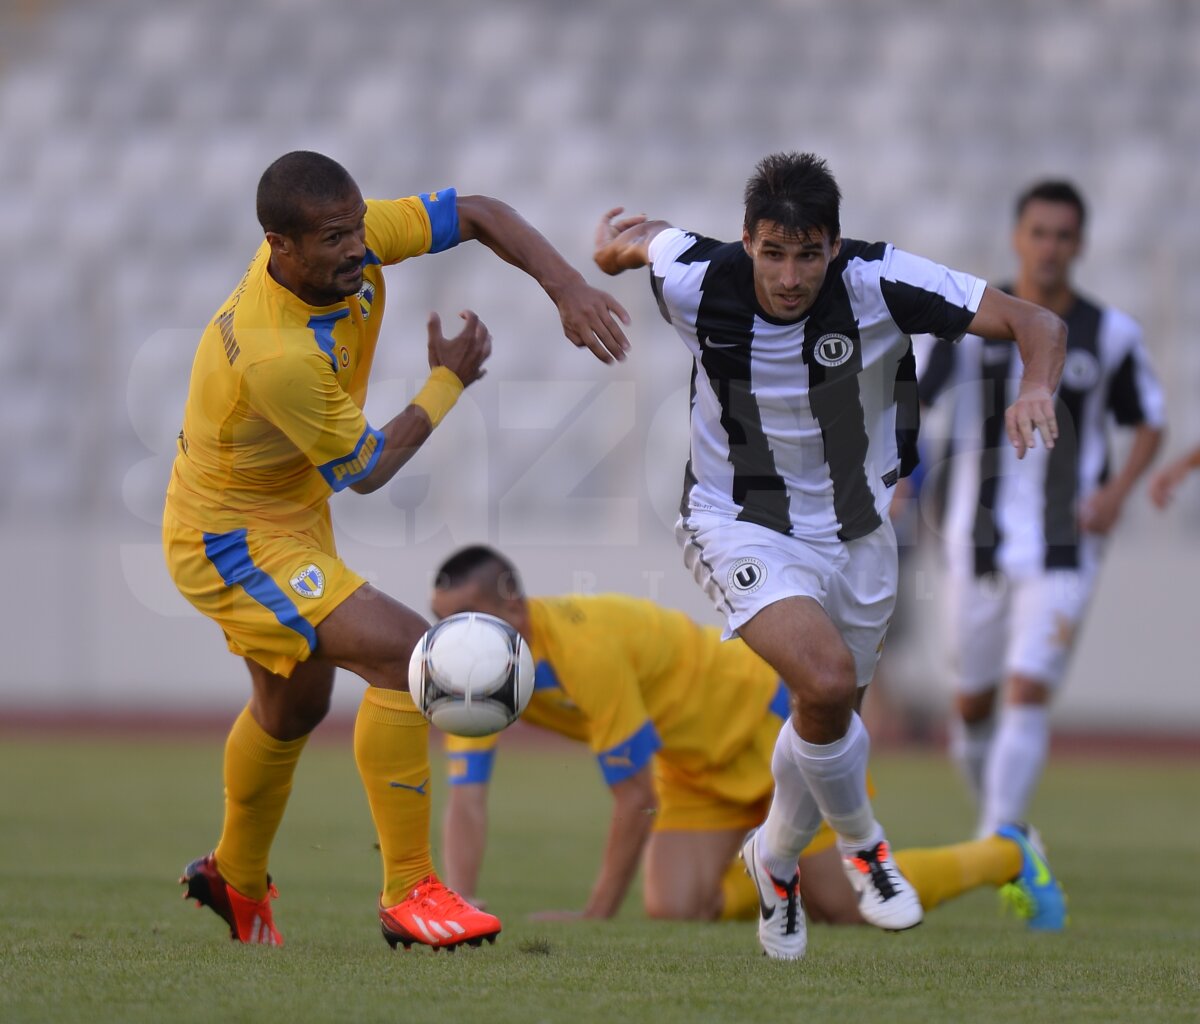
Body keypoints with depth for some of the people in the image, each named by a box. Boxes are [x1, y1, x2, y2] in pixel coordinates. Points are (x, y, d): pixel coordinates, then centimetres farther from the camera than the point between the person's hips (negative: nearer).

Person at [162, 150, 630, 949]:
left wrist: (569, 287, -22)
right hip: (233, 541, -10)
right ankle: (408, 892, -17)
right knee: (404, 651, -23)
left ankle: (235, 881, 51)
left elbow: (479, 216, -7)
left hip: (289, 513, 10)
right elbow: (366, 470, -21)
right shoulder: (277, 355, -36)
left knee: (294, 706, 27)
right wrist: (449, 382, -9)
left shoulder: (348, 239, -16)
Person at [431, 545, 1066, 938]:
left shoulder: (584, 648, -36)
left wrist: (597, 915, -26)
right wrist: (459, 905, -31)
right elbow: (466, 800, -16)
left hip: (772, 715, -7)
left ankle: (1007, 858, 19)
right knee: (675, 908, -11)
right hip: (695, 762, 7)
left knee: (844, 906, -6)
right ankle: (783, 878, 22)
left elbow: (636, 799, -30)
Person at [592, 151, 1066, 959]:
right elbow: (638, 235, 2)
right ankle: (861, 841, 2)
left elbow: (1038, 323, -25)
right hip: (739, 524, -2)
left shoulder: (880, 283, -24)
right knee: (827, 682, -27)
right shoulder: (695, 279, -22)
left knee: (832, 723, 15)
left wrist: (1037, 387, -42)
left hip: (855, 530, 2)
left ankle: (777, 861, 47)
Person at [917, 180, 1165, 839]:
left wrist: (1117, 489, -6)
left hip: (1063, 554, -1)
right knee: (972, 703, 9)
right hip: (978, 547, 1)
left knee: (1029, 693, -15)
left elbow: (1149, 424, 11)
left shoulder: (1111, 334, -1)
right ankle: (995, 818, 33)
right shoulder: (970, 321, -2)